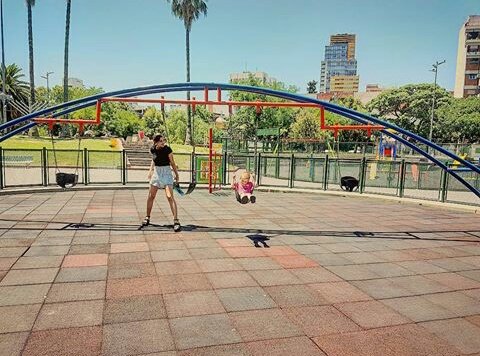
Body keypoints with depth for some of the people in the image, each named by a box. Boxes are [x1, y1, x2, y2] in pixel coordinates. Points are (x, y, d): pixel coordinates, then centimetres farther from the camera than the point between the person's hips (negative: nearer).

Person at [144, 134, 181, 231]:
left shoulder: (167, 149, -15)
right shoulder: (153, 149, -3)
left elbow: (172, 162, -5)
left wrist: (177, 175, 1)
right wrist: (151, 170, 8)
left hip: (166, 172, -4)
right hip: (156, 172, 5)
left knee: (170, 196, -16)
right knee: (151, 196, 10)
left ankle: (176, 221, -16)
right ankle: (147, 217, 29)